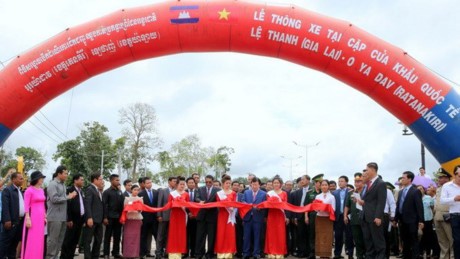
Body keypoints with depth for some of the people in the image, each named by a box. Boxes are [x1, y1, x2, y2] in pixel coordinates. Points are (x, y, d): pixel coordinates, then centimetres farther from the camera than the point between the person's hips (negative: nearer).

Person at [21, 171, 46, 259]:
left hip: (40, 218, 7)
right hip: (32, 217, -7)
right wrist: (27, 218, -18)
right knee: (30, 240, -3)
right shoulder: (29, 190, -9)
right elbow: (26, 206, -12)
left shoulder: (41, 190, 12)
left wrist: (45, 216, 15)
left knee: (39, 240, 10)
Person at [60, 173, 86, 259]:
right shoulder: (70, 190, -9)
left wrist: (84, 219, 11)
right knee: (68, 240, -1)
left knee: (75, 241, 10)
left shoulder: (81, 191, 15)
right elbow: (68, 206, -14)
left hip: (80, 220, 7)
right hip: (73, 220, -7)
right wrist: (69, 219, -18)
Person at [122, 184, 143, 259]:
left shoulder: (140, 199, 9)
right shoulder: (127, 198, 5)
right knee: (128, 236, -4)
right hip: (129, 218, -1)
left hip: (137, 219, 1)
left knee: (136, 236, 0)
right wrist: (130, 210, -17)